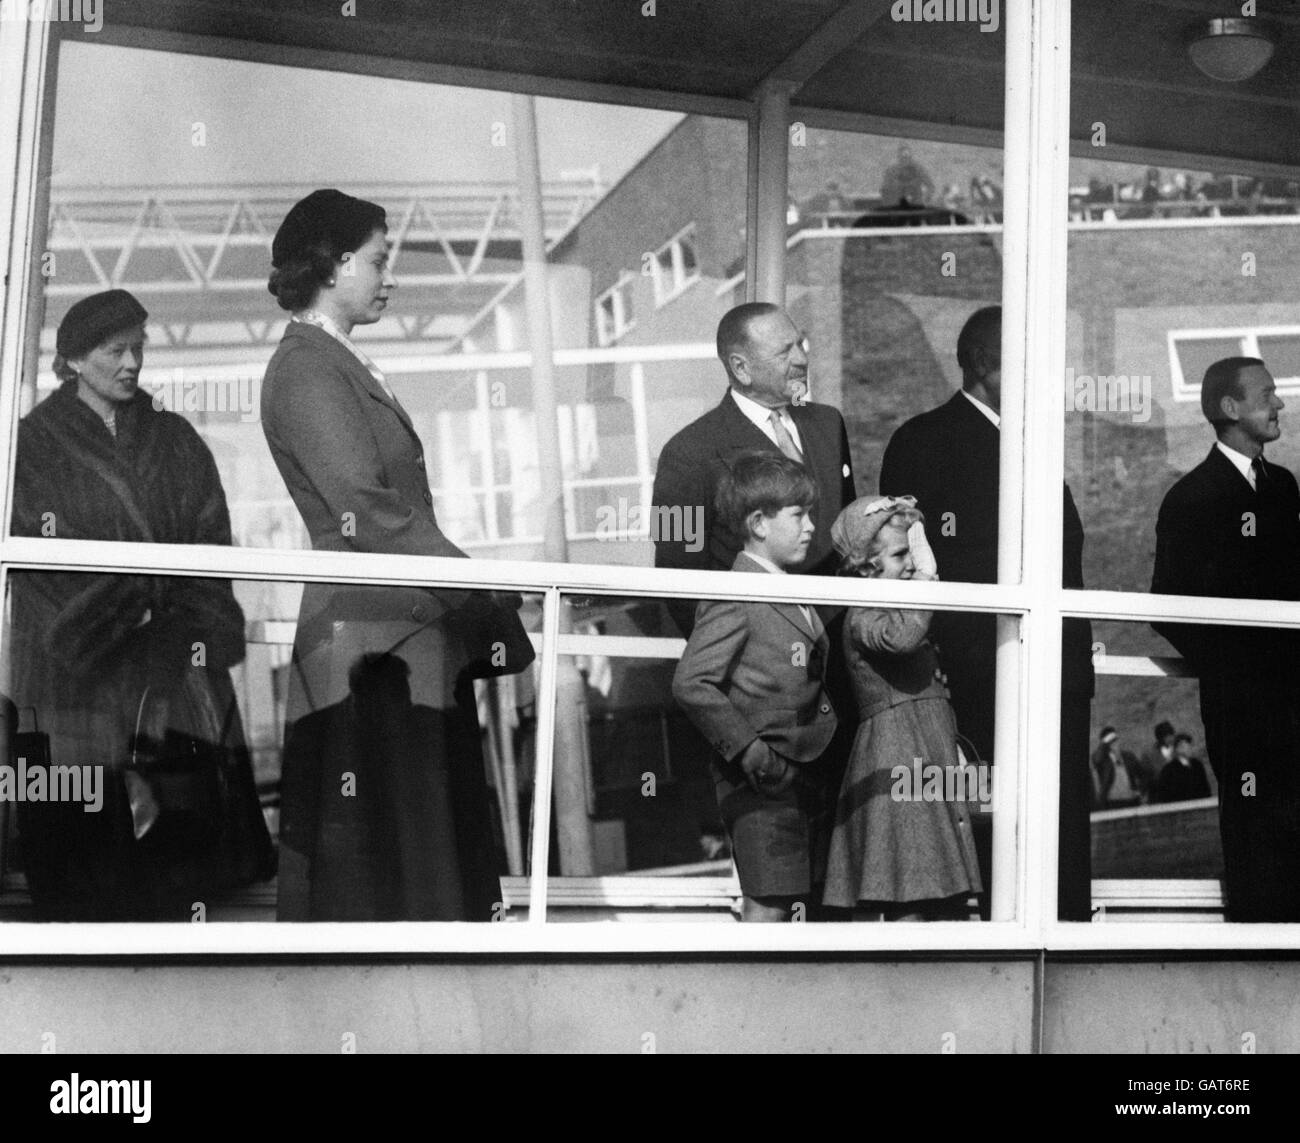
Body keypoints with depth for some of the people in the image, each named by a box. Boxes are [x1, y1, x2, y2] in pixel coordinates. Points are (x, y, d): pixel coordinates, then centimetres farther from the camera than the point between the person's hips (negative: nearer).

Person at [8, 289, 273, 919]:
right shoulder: (33, 443, 9)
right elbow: (31, 562, -1)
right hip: (79, 673, -2)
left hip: (180, 666, 2)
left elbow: (212, 548, 9)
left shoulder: (177, 442, 17)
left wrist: (196, 639, -7)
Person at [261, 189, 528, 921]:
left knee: (429, 851, 10)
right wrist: (490, 592, -16)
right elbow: (369, 516, -19)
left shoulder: (347, 367, 19)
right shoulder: (307, 372, -10)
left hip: (410, 638, 10)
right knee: (373, 870, -6)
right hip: (370, 647, -10)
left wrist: (488, 602, 13)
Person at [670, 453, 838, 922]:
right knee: (767, 906, -9)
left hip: (804, 776, 9)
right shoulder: (733, 599, -14)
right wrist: (749, 751, -20)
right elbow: (691, 684, -22)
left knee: (803, 898, 10)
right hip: (760, 781, -9)